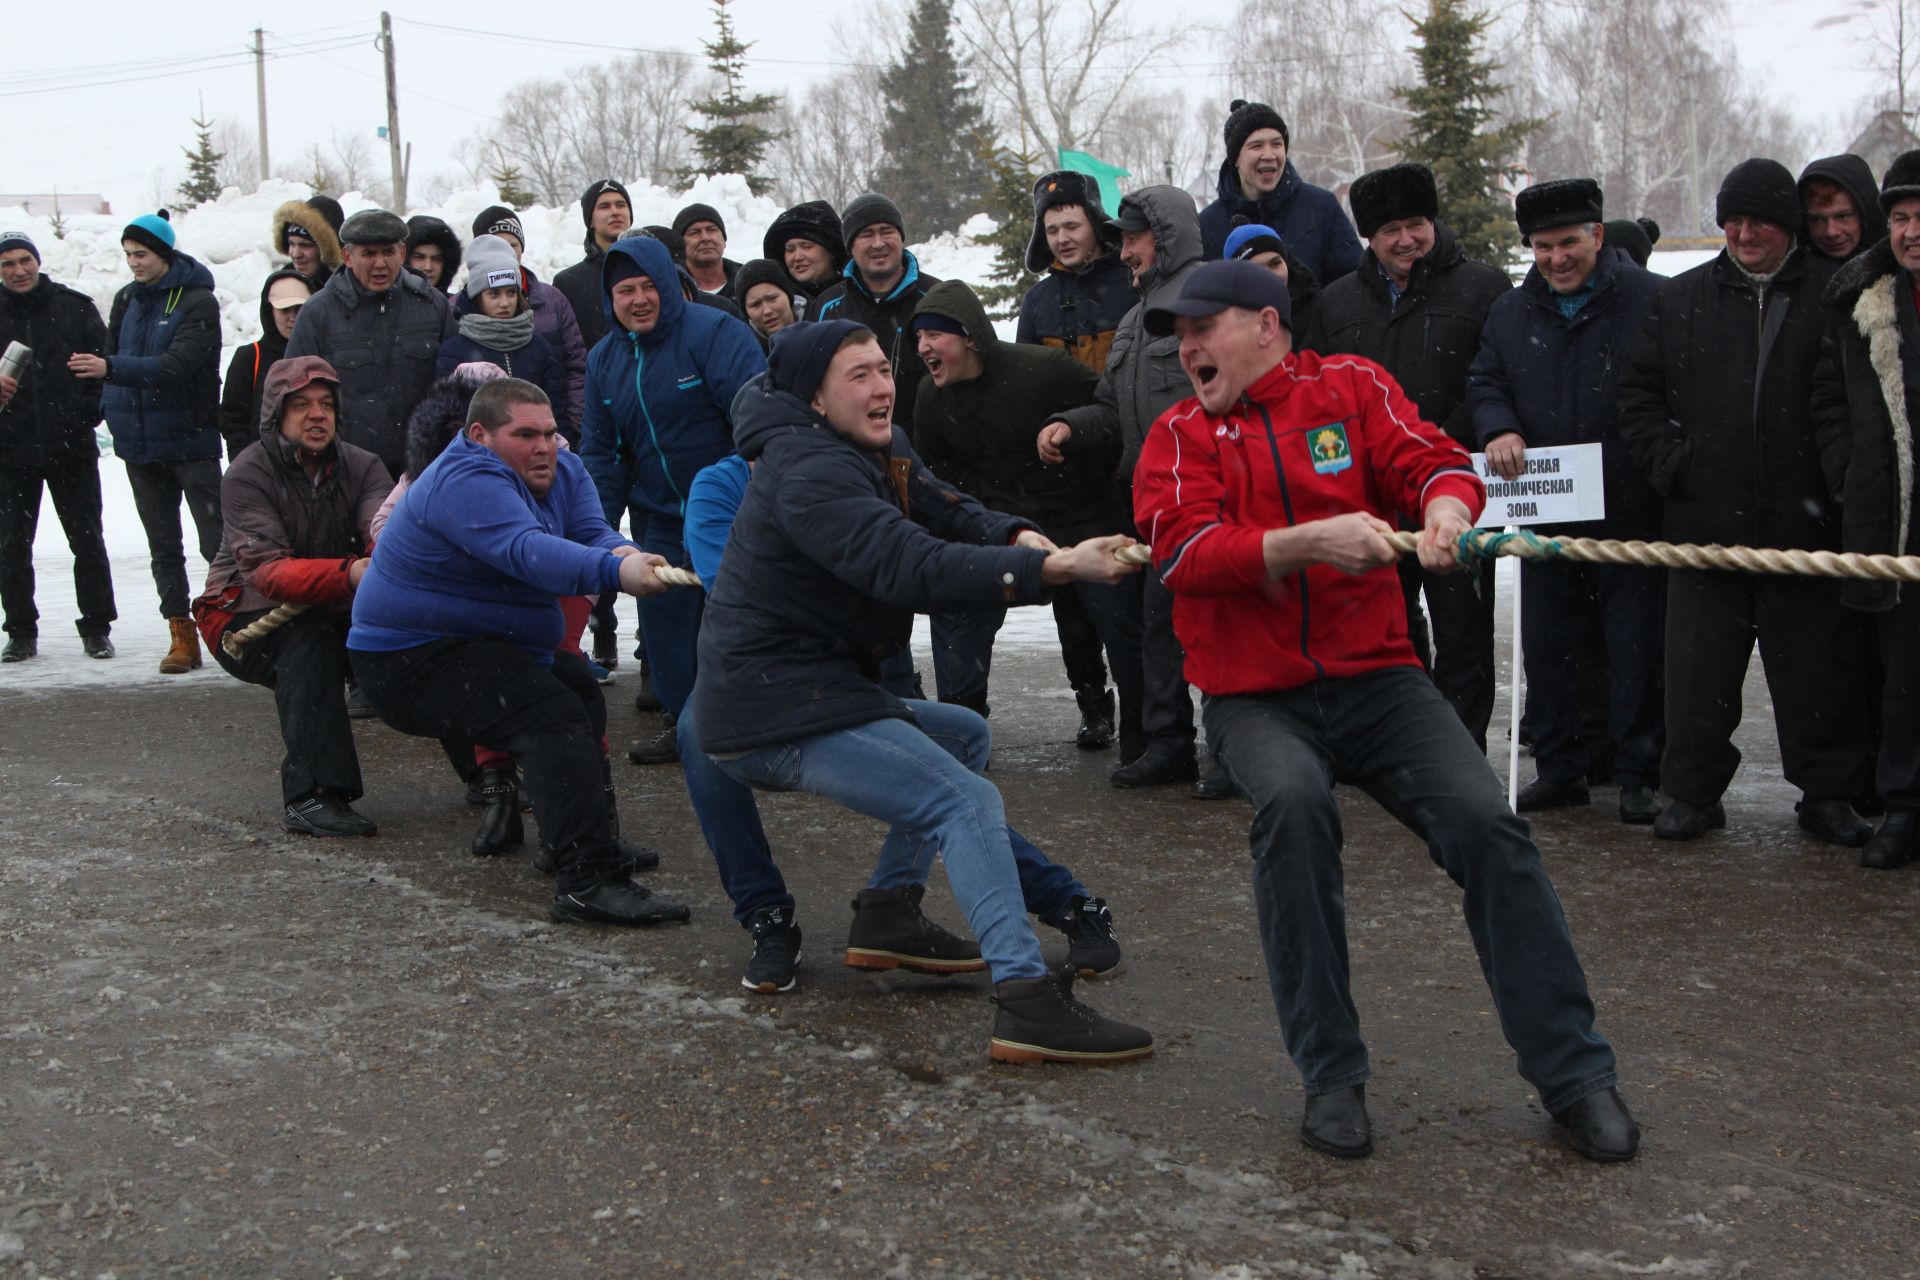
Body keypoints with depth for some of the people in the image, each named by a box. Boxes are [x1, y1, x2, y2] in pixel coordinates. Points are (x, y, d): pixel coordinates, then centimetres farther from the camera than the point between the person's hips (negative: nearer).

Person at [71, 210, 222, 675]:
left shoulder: (197, 301, -10)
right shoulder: (126, 301, 10)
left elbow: (178, 366, -23)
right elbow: (112, 355, 20)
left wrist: (110, 369, -33)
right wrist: (109, 407, 4)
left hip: (191, 440, -6)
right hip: (139, 443, 6)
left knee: (216, 541, -8)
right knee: (163, 546, 9)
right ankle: (181, 634, 15)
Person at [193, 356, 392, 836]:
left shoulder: (361, 466, 0)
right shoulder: (247, 475, -14)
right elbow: (267, 570, -29)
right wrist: (350, 573, -47)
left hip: (329, 614, 4)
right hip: (244, 617, -4)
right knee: (308, 642, -37)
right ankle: (312, 794, -45)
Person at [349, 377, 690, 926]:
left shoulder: (560, 470, 5)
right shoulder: (466, 482, -24)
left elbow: (592, 533, -10)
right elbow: (526, 551, -41)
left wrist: (621, 552, -35)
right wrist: (614, 573, -56)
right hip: (413, 661, -10)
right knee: (553, 715, -26)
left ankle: (591, 836, 33)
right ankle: (587, 878, -36)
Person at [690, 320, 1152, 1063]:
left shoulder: (875, 453, 14)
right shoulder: (810, 473, -19)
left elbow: (949, 514, 7)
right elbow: (910, 569, -32)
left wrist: (1022, 539, -16)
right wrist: (1052, 568, -36)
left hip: (811, 690, 10)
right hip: (781, 716, -10)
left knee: (967, 735, 24)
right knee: (969, 803, -18)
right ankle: (1026, 1002, -28)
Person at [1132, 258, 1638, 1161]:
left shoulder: (1350, 387, 8)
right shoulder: (1179, 436, 5)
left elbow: (1434, 461, -2)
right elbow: (1184, 551, -11)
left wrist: (1445, 503, -27)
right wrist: (1311, 540, -25)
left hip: (1375, 678, 1)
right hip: (1255, 698, -1)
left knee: (1485, 820, -18)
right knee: (1292, 804, -32)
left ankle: (1574, 1074, -3)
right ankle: (1331, 1077, -17)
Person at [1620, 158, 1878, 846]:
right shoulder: (1680, 299, 9)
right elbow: (1638, 392, 12)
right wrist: (1669, 462, 0)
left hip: (1808, 528, -2)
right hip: (1705, 522, 2)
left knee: (1820, 668, 6)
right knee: (1698, 671, 7)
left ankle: (1829, 793, 20)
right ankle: (1693, 792, 19)